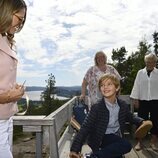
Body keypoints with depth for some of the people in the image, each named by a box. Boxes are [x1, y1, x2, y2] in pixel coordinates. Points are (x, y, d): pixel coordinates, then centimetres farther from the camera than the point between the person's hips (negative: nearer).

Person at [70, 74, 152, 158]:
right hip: (101, 139, -6)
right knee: (126, 145, -26)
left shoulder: (123, 105, -4)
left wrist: (142, 122, -2)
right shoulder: (96, 107, -18)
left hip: (116, 138, 6)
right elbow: (85, 128, -20)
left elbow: (130, 116, 19)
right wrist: (75, 149, -28)